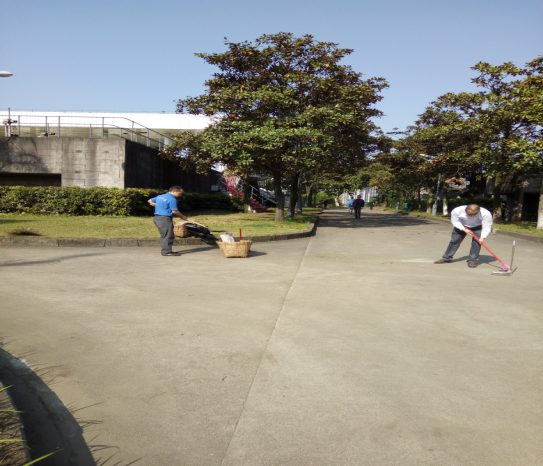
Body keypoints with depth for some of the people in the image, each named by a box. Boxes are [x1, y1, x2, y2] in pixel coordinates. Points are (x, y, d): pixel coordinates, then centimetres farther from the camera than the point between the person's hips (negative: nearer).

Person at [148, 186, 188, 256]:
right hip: (164, 219, -10)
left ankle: (165, 250, 20)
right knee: (168, 236, -5)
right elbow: (174, 211, -15)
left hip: (157, 218, 10)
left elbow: (150, 201, 25)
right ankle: (167, 251, -5)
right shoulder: (172, 199, -12)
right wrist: (182, 217, -2)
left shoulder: (160, 196, 16)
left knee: (164, 235, 16)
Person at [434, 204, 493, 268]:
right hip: (462, 226, 1)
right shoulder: (457, 211, -33)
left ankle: (472, 260, -4)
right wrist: (464, 229, -27)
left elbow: (487, 227, -26)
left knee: (476, 242, -16)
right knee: (454, 240, 0)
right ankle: (446, 258, 11)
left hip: (478, 227, -1)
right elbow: (455, 221, -17)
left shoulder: (486, 214, -35)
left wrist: (482, 237, -36)